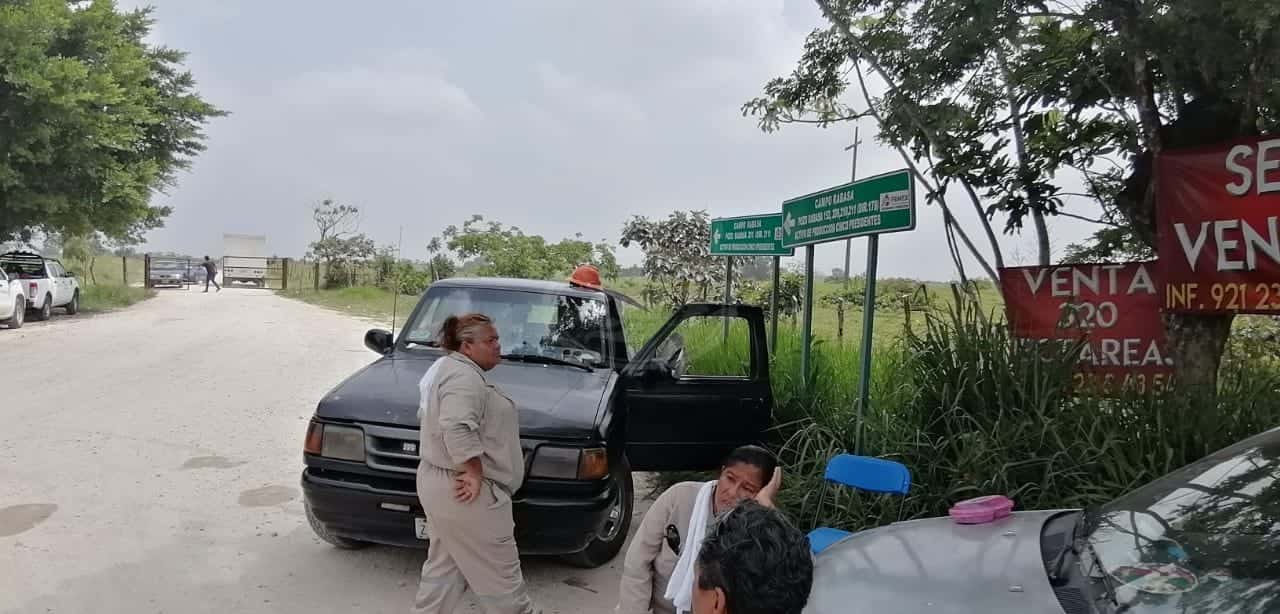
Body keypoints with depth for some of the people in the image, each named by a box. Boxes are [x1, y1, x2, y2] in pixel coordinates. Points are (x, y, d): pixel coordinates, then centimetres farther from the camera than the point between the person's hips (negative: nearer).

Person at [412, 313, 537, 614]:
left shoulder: (450, 368, 16)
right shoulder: (464, 376, -19)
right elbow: (458, 429, -32)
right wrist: (475, 473, -25)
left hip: (444, 485, 11)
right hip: (463, 492, -11)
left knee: (444, 566, 18)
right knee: (499, 569, 3)